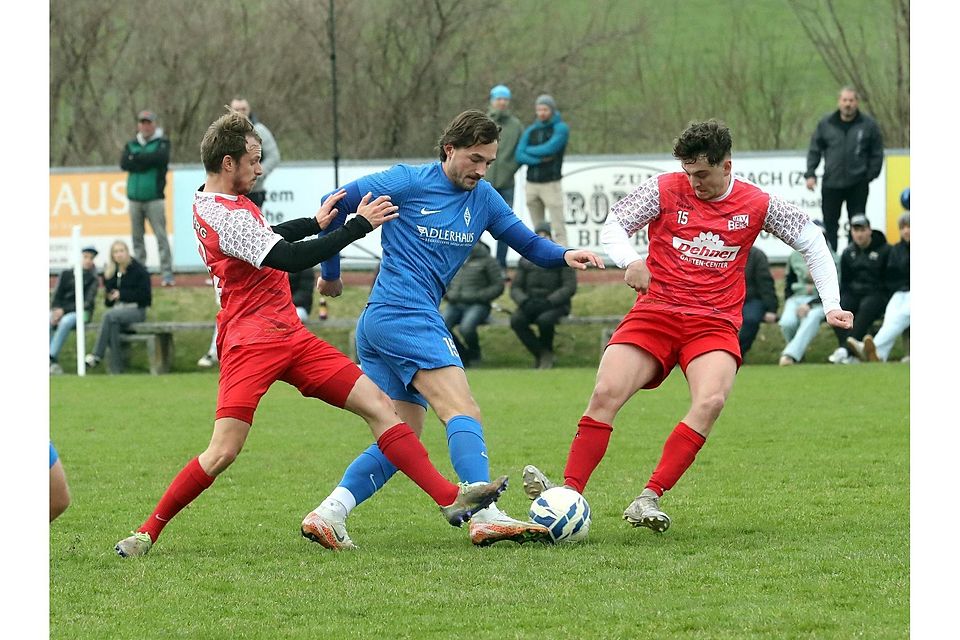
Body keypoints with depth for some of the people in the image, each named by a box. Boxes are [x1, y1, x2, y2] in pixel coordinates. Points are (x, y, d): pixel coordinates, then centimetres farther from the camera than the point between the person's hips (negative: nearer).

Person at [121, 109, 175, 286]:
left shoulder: (162, 142, 6)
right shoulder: (131, 145, 15)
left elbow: (161, 158, -15)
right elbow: (124, 164, -2)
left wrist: (137, 158, -8)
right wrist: (147, 161, -11)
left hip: (154, 198, -4)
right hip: (135, 198, 4)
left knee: (161, 236, -9)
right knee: (137, 237, 5)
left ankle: (167, 274, -11)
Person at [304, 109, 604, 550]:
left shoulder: (483, 198, 15)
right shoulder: (408, 182, -4)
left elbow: (528, 243, 15)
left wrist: (564, 256, -7)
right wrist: (330, 273, 5)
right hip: (407, 316, -9)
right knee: (463, 414, -18)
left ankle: (327, 514, -1)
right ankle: (486, 518, -29)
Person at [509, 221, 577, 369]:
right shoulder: (526, 260, 12)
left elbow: (570, 287, -7)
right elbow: (515, 287, 9)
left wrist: (549, 302, -20)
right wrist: (524, 301, -14)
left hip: (555, 303, -4)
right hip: (530, 303, 4)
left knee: (544, 320, -36)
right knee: (516, 320, -28)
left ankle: (547, 353, -7)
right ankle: (539, 353, -11)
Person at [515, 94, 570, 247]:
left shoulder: (561, 128, -2)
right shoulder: (530, 131, 11)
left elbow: (549, 148, -17)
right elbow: (519, 156, 0)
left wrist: (529, 151, -2)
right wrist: (539, 160, -14)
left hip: (551, 184, -5)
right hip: (532, 184, 5)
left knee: (558, 228, -9)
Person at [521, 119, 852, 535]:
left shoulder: (758, 205, 6)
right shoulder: (665, 189, 3)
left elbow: (811, 241, 17)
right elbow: (613, 226, 0)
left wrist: (831, 305, 10)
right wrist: (630, 261, -22)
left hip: (714, 324, 0)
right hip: (655, 312, 0)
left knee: (711, 401, -29)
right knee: (606, 393, -23)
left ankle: (649, 498, -29)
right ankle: (569, 494, -23)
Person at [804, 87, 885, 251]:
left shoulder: (869, 125, -1)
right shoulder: (825, 124, 3)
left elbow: (877, 154, 4)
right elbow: (814, 150, 8)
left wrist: (870, 175, -5)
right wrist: (810, 174, -2)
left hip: (857, 185, -1)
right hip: (831, 184, 1)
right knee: (830, 223, 4)